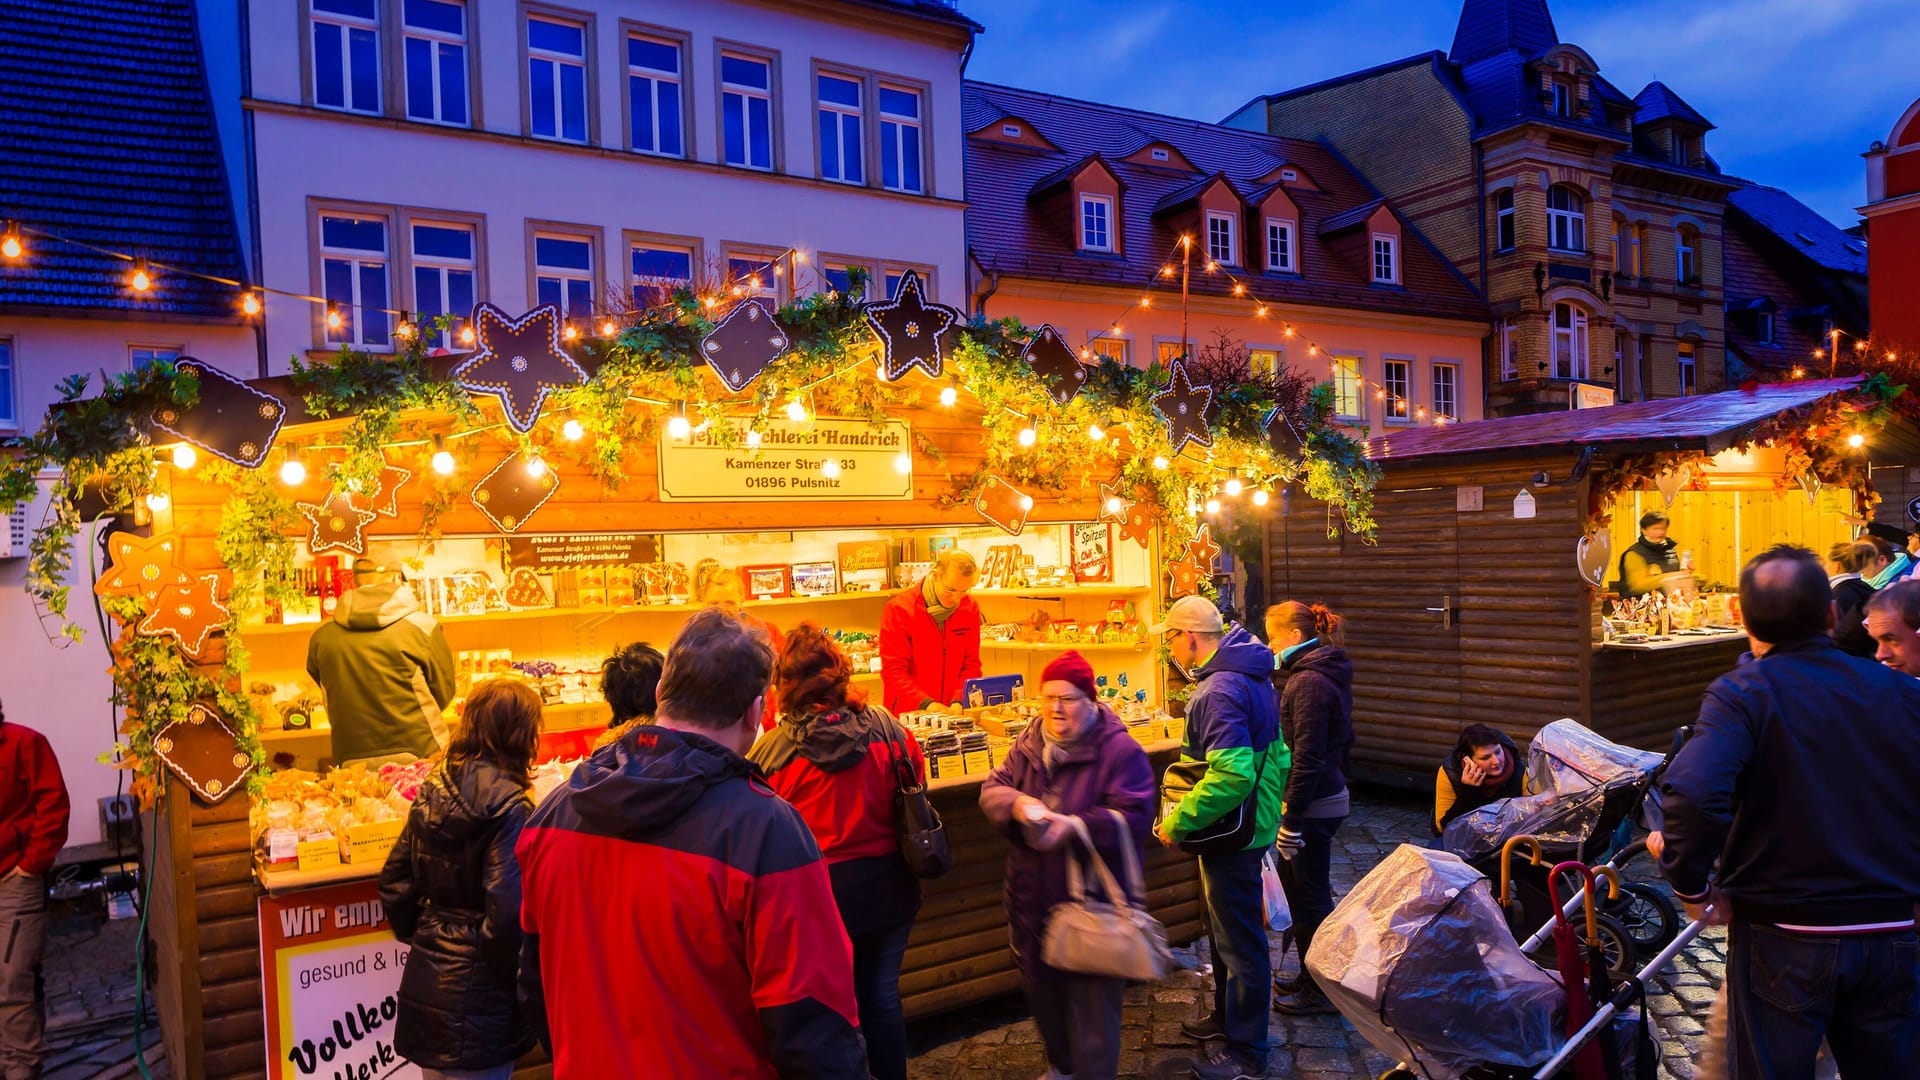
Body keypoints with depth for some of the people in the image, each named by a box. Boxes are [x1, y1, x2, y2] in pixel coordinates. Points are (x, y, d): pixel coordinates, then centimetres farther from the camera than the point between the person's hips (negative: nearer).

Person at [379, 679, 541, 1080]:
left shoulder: (432, 792, 4)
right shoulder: (508, 807, -19)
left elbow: (394, 882, 11)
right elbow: (507, 914, -23)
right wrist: (523, 983, -10)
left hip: (425, 982, 7)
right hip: (476, 996, -7)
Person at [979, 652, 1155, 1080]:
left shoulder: (1120, 751, -13)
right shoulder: (1028, 746, 5)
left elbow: (1132, 819, -20)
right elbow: (992, 788, 4)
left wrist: (1074, 827, -33)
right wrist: (1017, 803, -20)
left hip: (1093, 903, -6)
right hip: (1034, 900, 6)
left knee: (1092, 1004, 2)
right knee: (1042, 992, 22)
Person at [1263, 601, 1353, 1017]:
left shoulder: (1308, 682, -20)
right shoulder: (1329, 676, 11)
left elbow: (1306, 757, -23)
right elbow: (1344, 741, 19)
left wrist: (1291, 819, -21)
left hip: (1313, 806, -10)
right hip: (1331, 795, 10)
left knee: (1310, 897, 2)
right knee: (1294, 886, 19)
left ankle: (1322, 991, 15)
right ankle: (1311, 977, 32)